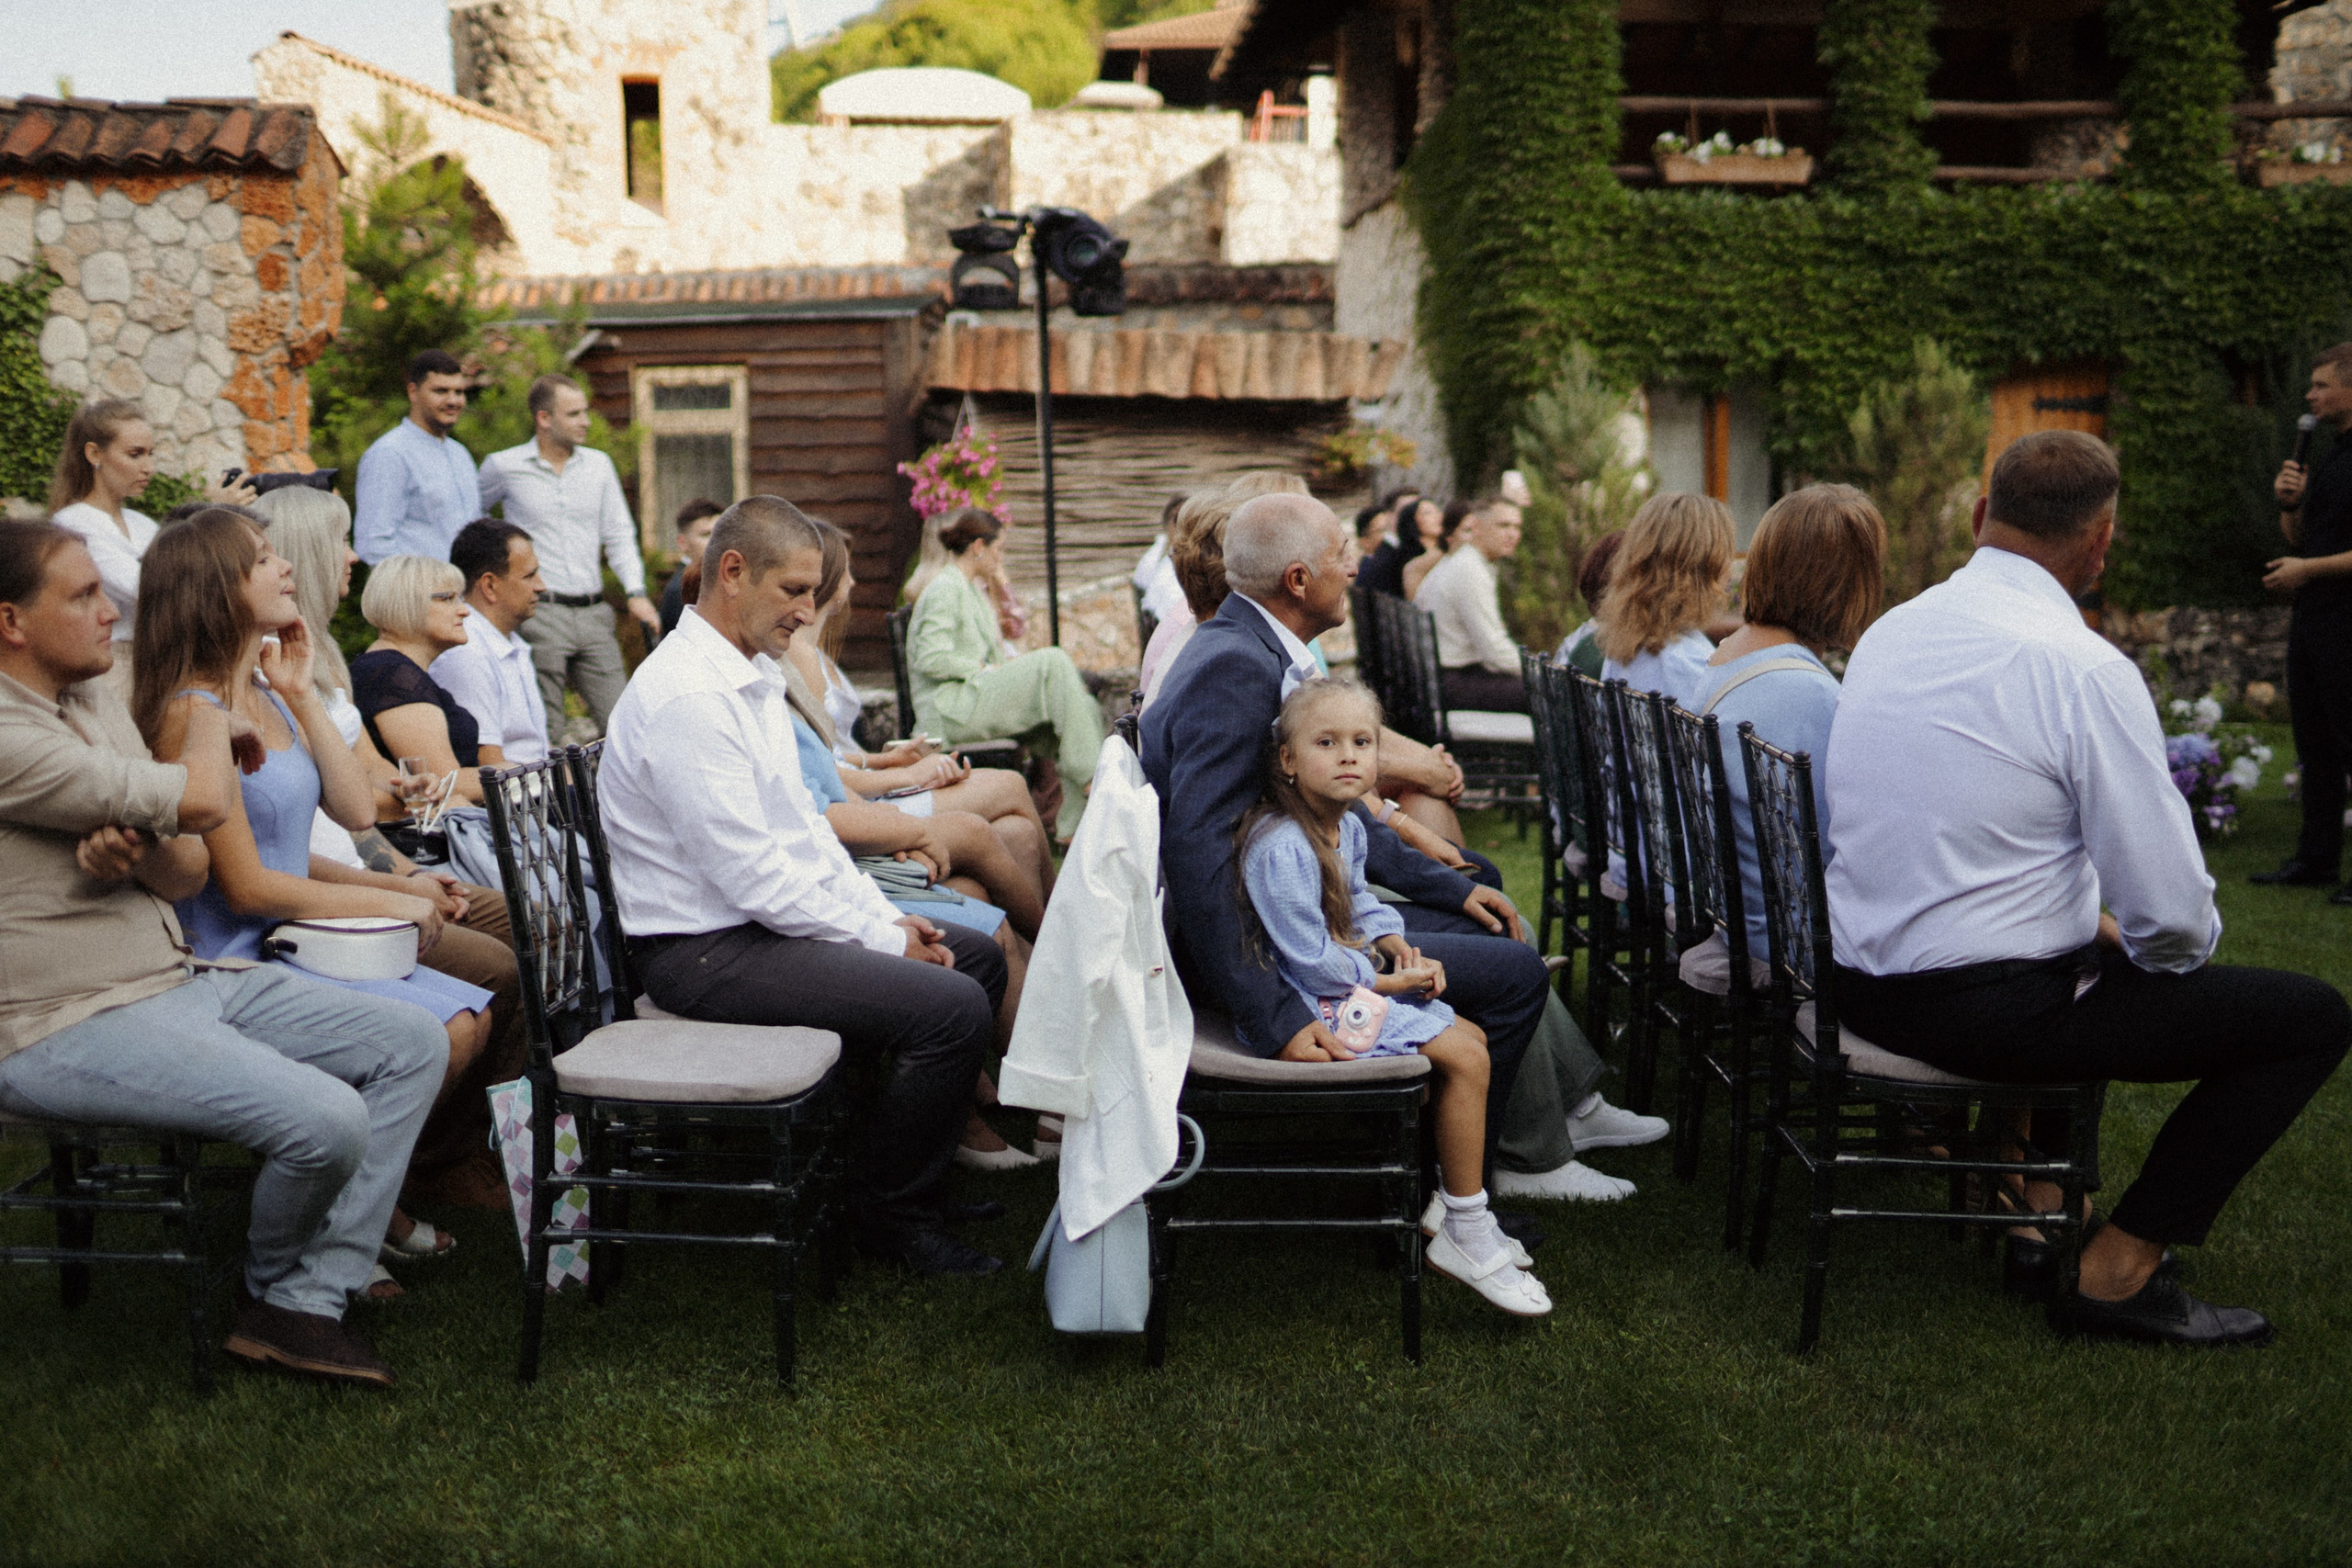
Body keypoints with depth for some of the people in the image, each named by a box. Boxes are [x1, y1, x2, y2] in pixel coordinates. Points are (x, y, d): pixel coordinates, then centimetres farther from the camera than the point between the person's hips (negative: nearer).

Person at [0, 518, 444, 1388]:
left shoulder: (97, 698, 12)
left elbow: (190, 870, 11)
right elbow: (202, 801, -23)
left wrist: (134, 852, -14)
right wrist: (210, 726, 0)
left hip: (179, 977, 10)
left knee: (413, 1044, 1)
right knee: (327, 1119, -28)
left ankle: (307, 1304, -3)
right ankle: (270, 1286, 7)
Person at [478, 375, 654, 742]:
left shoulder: (599, 465, 12)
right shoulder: (504, 467, 2)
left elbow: (619, 534, 12)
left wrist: (636, 592, -2)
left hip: (593, 614, 4)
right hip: (540, 613, -4)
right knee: (544, 732, -3)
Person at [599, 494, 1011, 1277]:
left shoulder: (747, 677, 12)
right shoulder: (688, 697, -22)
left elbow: (802, 824, 17)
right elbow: (752, 876, -24)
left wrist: (887, 915, 5)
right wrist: (882, 939, -15)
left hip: (764, 917, 11)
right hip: (707, 950, -11)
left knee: (977, 956, 14)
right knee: (952, 1007, -21)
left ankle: (919, 1167, 26)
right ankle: (888, 1213, 0)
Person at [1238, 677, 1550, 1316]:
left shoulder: (1349, 826, 6)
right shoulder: (1279, 848, -26)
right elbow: (1312, 962, -25)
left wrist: (1395, 943, 2)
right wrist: (1386, 980, -13)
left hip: (1348, 984, 11)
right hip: (1307, 1009, -11)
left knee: (1471, 1039, 11)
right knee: (1464, 1058, -14)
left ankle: (1443, 1200, 21)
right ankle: (1465, 1238, -3)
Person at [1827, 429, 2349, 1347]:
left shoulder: (1887, 633, 5)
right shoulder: (2085, 668, -17)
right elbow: (2173, 916, -17)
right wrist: (2153, 946, 7)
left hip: (1861, 986, 8)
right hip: (1984, 1009, -8)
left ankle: (2027, 1177, 34)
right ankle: (2118, 1271, 7)